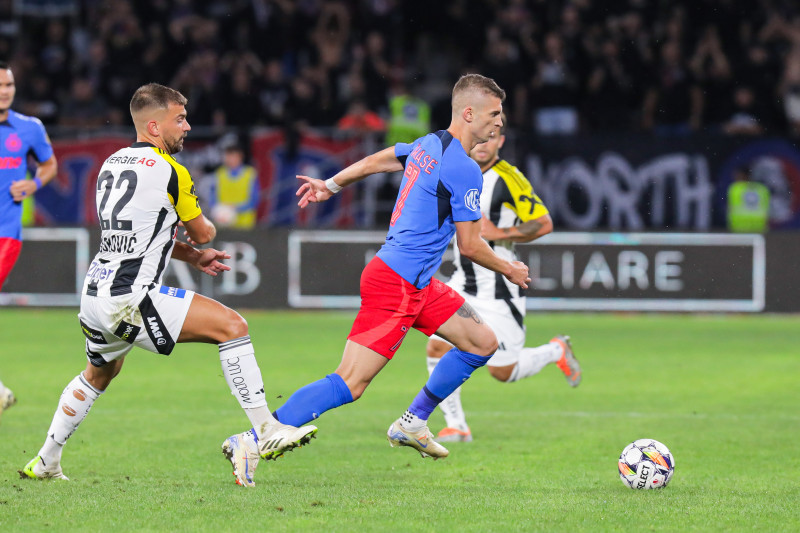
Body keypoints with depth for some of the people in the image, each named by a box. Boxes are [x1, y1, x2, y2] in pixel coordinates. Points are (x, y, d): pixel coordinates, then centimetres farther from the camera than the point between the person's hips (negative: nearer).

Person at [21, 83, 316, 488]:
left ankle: (45, 462, 41)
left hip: (95, 295, 9)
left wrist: (192, 257, 26)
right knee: (231, 325, -9)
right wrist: (198, 237, 27)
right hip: (131, 299, -9)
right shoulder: (169, 171, -9)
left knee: (98, 374, 33)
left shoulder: (112, 164, 16)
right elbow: (204, 232, 4)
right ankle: (265, 431, -15)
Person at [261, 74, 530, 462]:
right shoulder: (464, 170, -17)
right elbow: (470, 245, -12)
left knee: (483, 343, 14)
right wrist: (509, 270, 5)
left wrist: (331, 185, 39)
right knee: (350, 384, -13)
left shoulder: (428, 145, 11)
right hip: (395, 284, -10)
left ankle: (412, 424, 21)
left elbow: (377, 160, 26)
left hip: (418, 284, 10)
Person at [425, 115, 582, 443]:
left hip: (499, 287, -6)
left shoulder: (510, 179, -15)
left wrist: (499, 234, -23)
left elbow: (544, 224, -16)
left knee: (503, 372, -2)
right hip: (463, 284, 6)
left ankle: (555, 351, 27)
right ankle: (456, 426, 4)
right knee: (437, 348, -9)